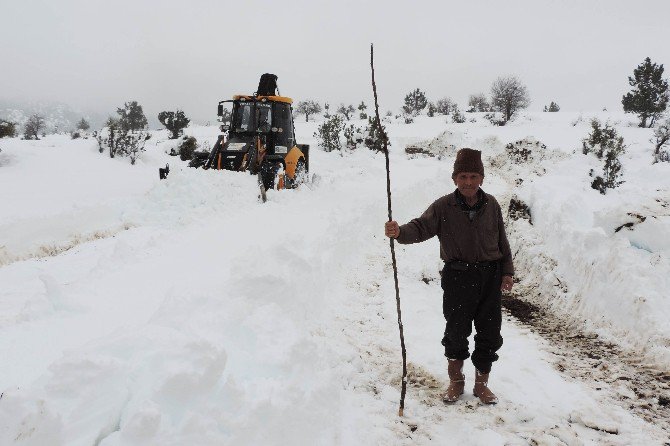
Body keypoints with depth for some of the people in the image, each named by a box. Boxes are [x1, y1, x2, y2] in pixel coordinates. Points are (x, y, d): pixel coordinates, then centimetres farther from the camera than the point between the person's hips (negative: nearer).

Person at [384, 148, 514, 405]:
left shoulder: (491, 205, 2)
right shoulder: (444, 207, -7)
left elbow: (502, 241, 10)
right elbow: (421, 227, -19)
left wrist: (507, 272, 10)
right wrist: (400, 232, -40)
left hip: (490, 277, 3)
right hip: (457, 277, -2)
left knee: (489, 333, 9)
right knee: (456, 331, 7)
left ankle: (481, 383, 28)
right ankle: (456, 381, 31)